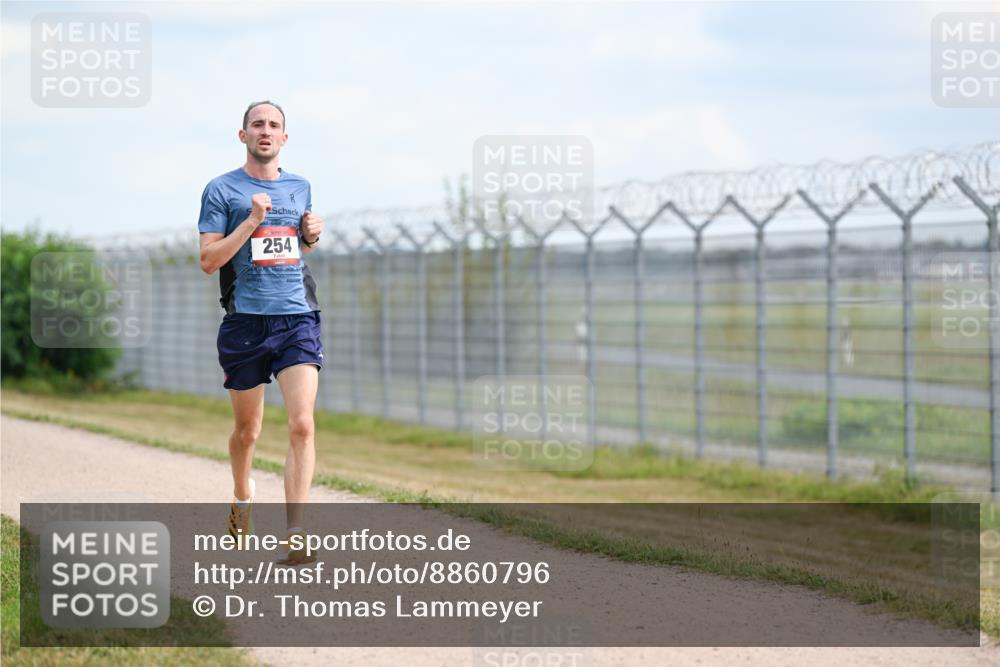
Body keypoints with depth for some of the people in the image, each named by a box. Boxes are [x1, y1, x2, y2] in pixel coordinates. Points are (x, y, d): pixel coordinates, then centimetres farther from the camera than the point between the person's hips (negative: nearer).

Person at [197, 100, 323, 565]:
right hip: (245, 322, -2)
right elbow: (209, 260, -7)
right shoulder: (222, 190, 0)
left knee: (302, 426, -14)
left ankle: (294, 536, -17)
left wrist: (312, 237, 6)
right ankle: (242, 501, 41)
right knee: (247, 430, 11)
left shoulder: (300, 188, 13)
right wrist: (252, 221, -15)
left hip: (297, 319, 2)